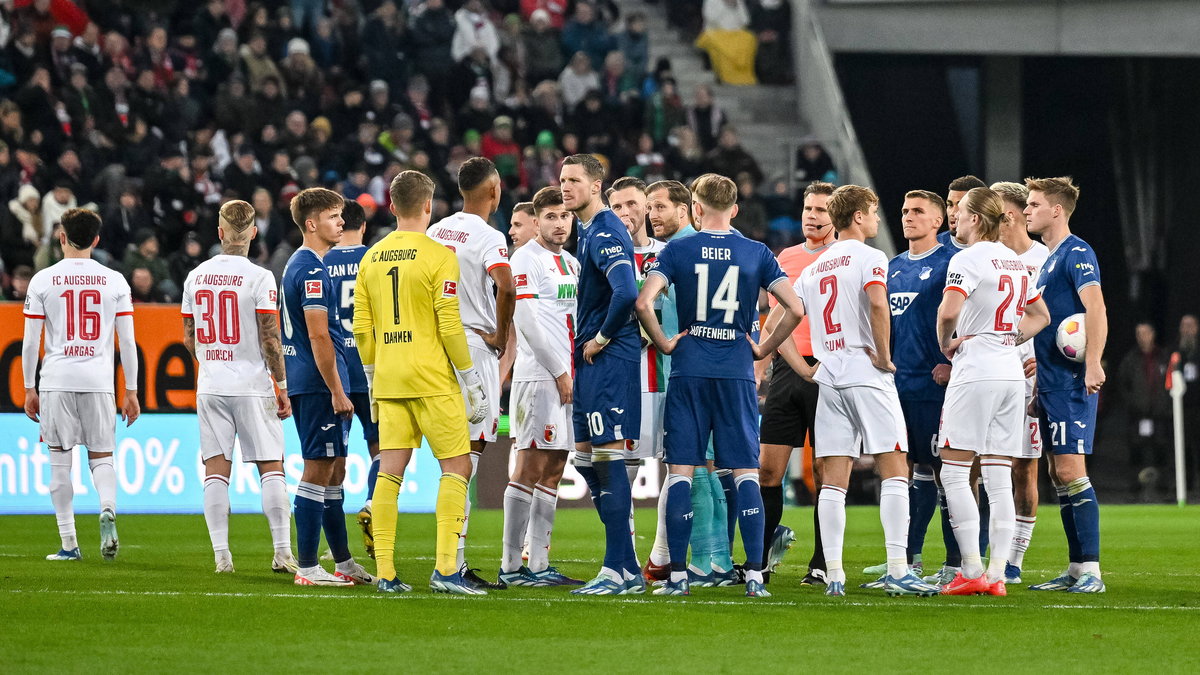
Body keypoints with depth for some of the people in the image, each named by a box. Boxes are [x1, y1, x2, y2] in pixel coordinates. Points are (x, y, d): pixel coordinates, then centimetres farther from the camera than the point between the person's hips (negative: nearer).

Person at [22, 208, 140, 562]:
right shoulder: (114, 281, 4)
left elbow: (31, 342, 0)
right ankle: (108, 510, -18)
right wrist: (131, 390, 9)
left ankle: (69, 543, 4)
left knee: (60, 462, 6)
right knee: (102, 456, 11)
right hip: (99, 381, 1)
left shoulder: (43, 280, 0)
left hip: (56, 380, -1)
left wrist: (29, 388, 9)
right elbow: (128, 342, 3)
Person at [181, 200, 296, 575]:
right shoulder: (258, 277, -9)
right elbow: (270, 339, -11)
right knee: (271, 466, 2)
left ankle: (221, 554, 1)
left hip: (210, 387, 4)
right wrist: (282, 386, -2)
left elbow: (189, 339, 12)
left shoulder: (195, 277, 5)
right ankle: (283, 551, -2)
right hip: (252, 386, -4)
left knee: (216, 468, 4)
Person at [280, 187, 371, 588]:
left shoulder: (298, 265, 18)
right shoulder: (312, 269, -15)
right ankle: (307, 567, -7)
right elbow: (319, 335, -20)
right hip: (318, 385, -10)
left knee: (334, 471, 14)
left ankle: (344, 563, 20)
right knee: (318, 472, -8)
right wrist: (337, 391, -19)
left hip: (305, 385, 10)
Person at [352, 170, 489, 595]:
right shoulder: (438, 257, -8)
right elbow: (450, 327, -11)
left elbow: (362, 328, 10)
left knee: (390, 470, 5)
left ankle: (385, 572, 2)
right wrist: (472, 380, -4)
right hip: (431, 379, -6)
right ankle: (446, 568, -7)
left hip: (388, 381, 6)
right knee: (456, 466, 1)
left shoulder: (371, 258, 9)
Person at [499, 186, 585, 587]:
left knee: (552, 471, 7)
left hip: (567, 377, 8)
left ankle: (539, 565, 8)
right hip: (538, 374, -8)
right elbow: (528, 322, -13)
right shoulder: (525, 260, -6)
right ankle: (510, 566, -8)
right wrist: (560, 372, -13)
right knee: (529, 467, -9)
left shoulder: (572, 264, 18)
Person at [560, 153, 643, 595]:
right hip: (592, 360, 11)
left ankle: (619, 570, -8)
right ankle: (626, 568, 16)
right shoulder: (589, 231, 17)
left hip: (609, 360, -11)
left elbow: (626, 293, -29)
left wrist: (602, 339, -16)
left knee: (608, 459, -9)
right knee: (586, 460, 12)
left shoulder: (605, 233, -15)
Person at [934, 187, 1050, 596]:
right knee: (999, 480, 6)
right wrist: (1008, 338, 14)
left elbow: (948, 311, -23)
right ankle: (997, 574, 3)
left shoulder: (968, 259, -10)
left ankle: (972, 572, -9)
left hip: (975, 373, -7)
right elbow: (1040, 316, 25)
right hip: (1012, 373, 7)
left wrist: (946, 345, -5)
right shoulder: (1016, 262, 15)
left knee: (953, 472, -3)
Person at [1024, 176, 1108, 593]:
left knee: (1070, 469, -12)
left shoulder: (1076, 254, -10)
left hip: (1072, 382, -10)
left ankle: (1091, 570, -11)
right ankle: (1076, 569, 12)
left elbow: (1096, 310, -21)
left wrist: (1092, 366, -29)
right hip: (1049, 382, 10)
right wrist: (1034, 377, 23)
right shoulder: (1046, 258, 18)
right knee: (1058, 473, 9)